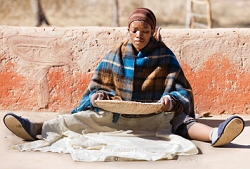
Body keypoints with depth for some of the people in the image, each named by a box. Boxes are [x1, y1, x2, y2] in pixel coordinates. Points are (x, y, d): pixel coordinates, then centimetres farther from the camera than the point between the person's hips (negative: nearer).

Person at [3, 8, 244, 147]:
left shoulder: (165, 57, 0)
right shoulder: (115, 56, 8)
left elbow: (182, 90, -6)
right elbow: (97, 87, 12)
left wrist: (171, 100, -29)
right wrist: (97, 96, -13)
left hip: (156, 116, -3)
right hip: (118, 116, 3)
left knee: (180, 119, -33)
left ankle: (214, 134, -62)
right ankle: (34, 128, -34)